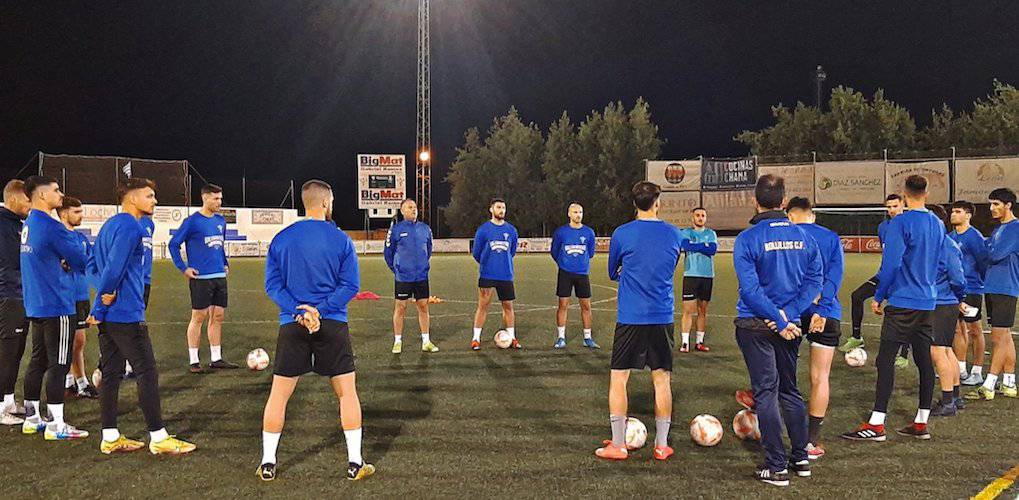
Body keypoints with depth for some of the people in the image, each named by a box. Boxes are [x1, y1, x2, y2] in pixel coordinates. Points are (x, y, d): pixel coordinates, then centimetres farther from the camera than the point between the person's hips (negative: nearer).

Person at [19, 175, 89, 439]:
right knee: (58, 364, -4)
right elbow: (82, 259, -10)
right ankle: (56, 425, 0)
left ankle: (32, 419, 23)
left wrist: (63, 263, 3)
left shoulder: (28, 225, 12)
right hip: (56, 305, -9)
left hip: (35, 305, 9)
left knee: (38, 361, 15)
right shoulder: (51, 227, -17)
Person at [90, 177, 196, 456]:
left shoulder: (109, 224, 16)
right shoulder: (131, 227, -15)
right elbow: (115, 266, -24)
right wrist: (105, 298, -10)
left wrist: (102, 300, 6)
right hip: (126, 315, -10)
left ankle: (110, 438, 18)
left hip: (106, 315, 10)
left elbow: (93, 263, 19)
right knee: (147, 373, -3)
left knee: (111, 373, 12)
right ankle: (158, 438, 2)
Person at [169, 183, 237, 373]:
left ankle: (216, 358, 16)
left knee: (218, 317, 9)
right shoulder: (192, 221, -8)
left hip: (220, 277, 6)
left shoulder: (221, 221, 12)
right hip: (200, 277, -6)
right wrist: (183, 268, -9)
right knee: (198, 317, -2)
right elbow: (174, 244, -5)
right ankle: (194, 361, 6)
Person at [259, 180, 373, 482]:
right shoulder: (340, 239, -3)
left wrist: (300, 311, -10)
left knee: (278, 395, 11)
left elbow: (272, 284, -2)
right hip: (333, 326, -2)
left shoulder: (281, 239, 4)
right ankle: (355, 463, 10)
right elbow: (351, 285, -8)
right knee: (347, 392, 9)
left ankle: (268, 464, 14)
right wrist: (320, 310, -10)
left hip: (292, 325, 2)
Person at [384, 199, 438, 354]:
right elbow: (388, 252, 2)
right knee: (400, 308, 3)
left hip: (422, 277, 3)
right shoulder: (396, 229, -6)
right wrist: (396, 269, 5)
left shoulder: (425, 229, 5)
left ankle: (426, 341, 14)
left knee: (423, 307, 6)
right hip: (403, 277, -3)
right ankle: (398, 341, 13)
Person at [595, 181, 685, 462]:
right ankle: (662, 445, 14)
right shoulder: (675, 235, 4)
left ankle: (618, 445, 5)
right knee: (662, 379, 9)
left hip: (630, 316, -2)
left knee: (618, 378, 5)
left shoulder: (622, 234, -4)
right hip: (663, 317, 3)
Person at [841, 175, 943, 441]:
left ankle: (876, 424, -8)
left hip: (903, 302, -8)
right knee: (924, 360, 10)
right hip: (928, 302, 8)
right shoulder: (938, 224, 11)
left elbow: (891, 264, -16)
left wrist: (879, 297, -6)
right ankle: (921, 424, 17)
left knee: (885, 360, -7)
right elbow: (940, 264, 19)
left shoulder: (900, 224, -12)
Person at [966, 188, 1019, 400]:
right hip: (992, 287, 9)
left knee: (999, 338, -8)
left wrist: (986, 249, 0)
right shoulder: (998, 229, 18)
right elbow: (987, 255, 18)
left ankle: (988, 387, -8)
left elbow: (995, 254, -19)